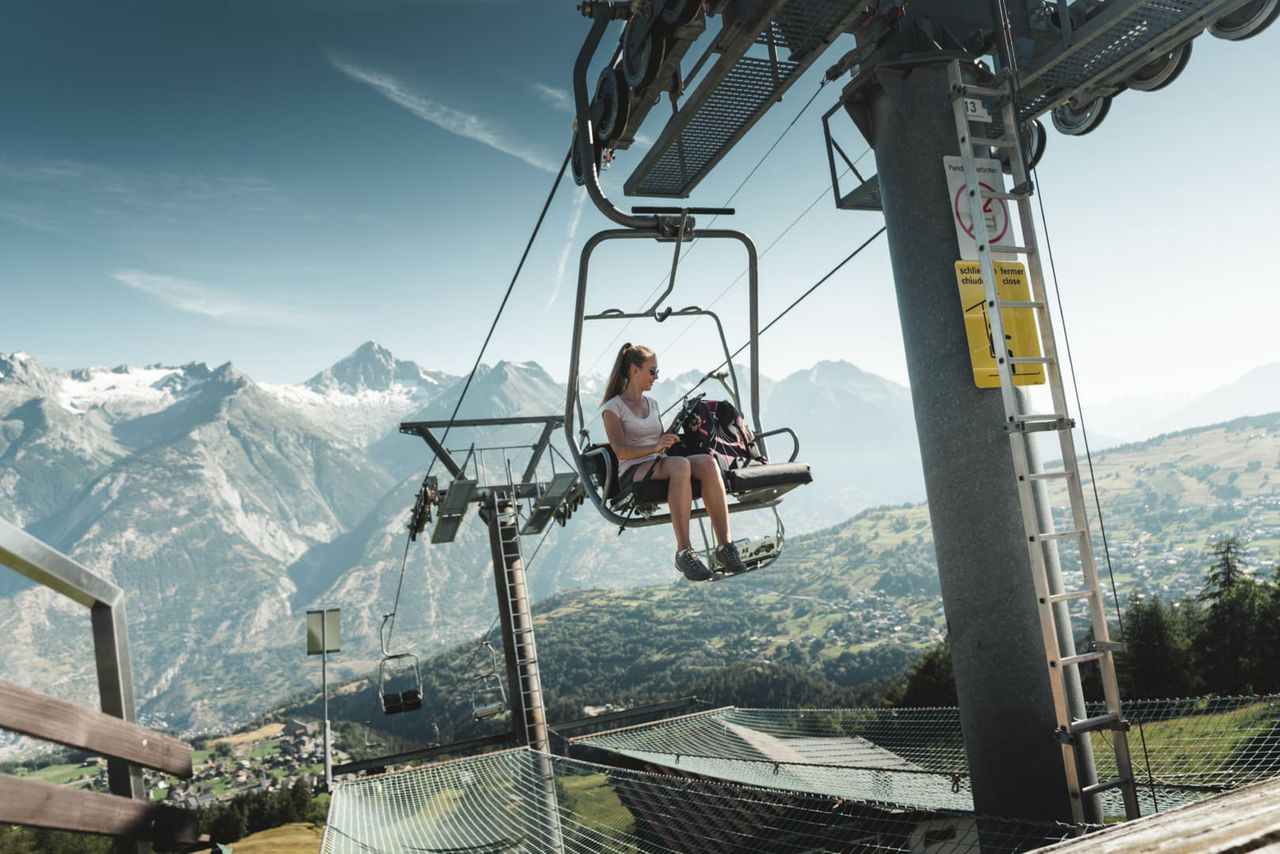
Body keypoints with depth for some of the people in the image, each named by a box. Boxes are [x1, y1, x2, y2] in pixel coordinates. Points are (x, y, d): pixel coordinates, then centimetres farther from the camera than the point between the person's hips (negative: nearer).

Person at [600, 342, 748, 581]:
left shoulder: (653, 404, 24)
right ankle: (683, 552, -45)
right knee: (680, 465, -38)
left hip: (660, 467, 6)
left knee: (707, 462, -28)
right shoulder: (613, 407, 4)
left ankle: (725, 545, -37)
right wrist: (655, 448, -26)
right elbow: (620, 451, -10)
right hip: (633, 474, -5)